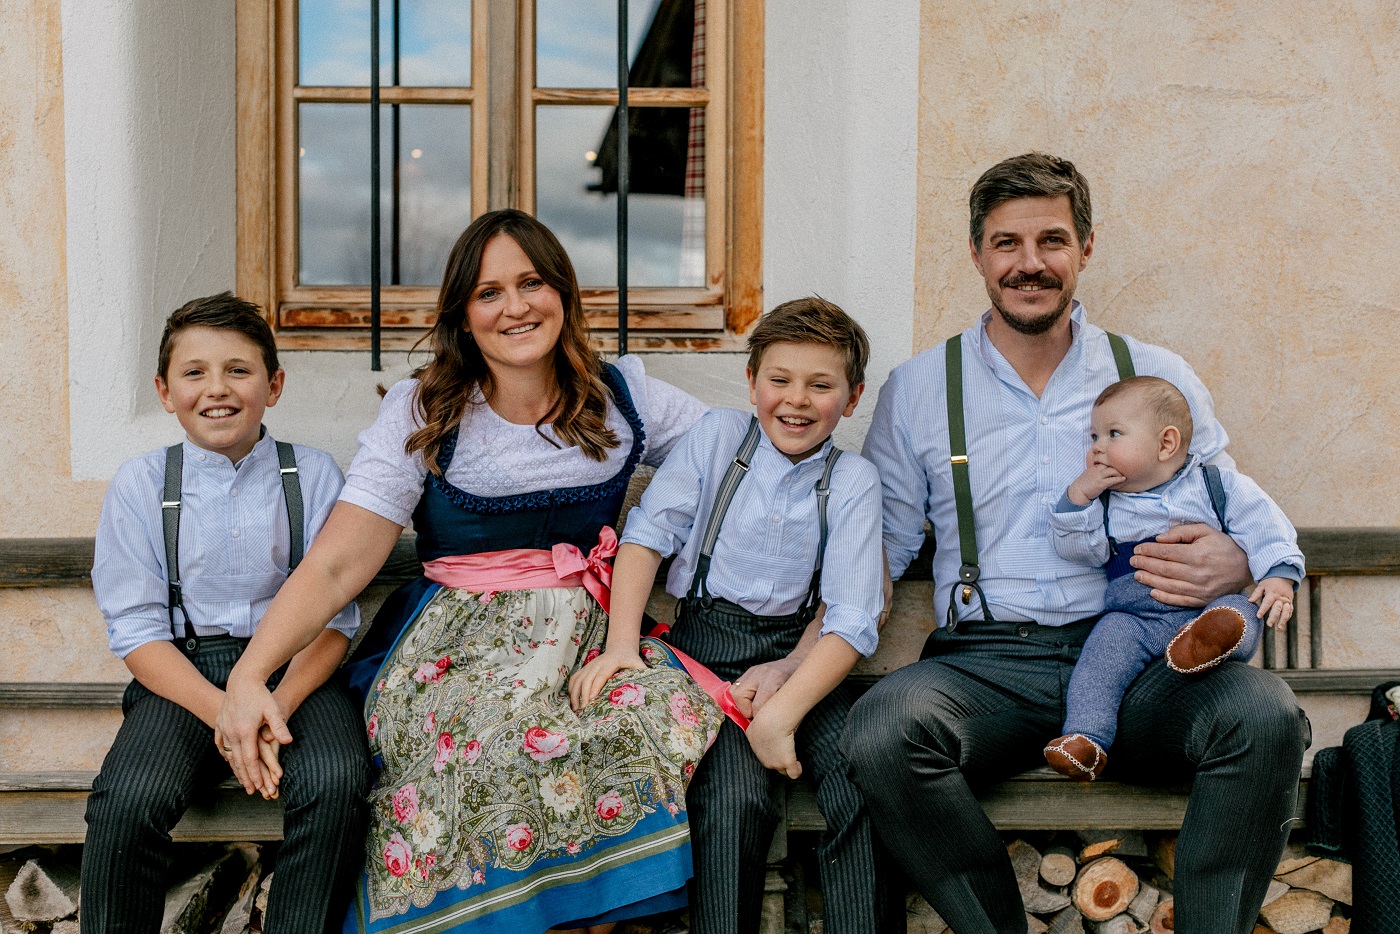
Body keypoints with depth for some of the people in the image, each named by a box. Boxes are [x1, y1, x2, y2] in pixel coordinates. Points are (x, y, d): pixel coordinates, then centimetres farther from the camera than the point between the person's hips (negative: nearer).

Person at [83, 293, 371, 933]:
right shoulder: (140, 484, 3)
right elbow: (136, 631, -2)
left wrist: (275, 707, -19)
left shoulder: (314, 475, 3)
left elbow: (332, 619, 0)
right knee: (128, 800, -28)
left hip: (294, 666, 0)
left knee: (337, 782, -30)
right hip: (182, 671, 0)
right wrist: (223, 712, -18)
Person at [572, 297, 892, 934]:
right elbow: (648, 534, -2)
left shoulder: (853, 482, 0)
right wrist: (621, 643, -17)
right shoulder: (717, 438, 4)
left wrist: (781, 711, -21)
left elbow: (852, 619, -9)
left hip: (797, 649, 1)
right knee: (735, 798, -26)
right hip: (709, 643, -1)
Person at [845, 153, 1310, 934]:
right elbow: (872, 555, 11)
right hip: (985, 661, 0)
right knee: (882, 729, -32)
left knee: (1265, 715, -31)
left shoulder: (1158, 377, 13)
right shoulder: (918, 389, 12)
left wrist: (1235, 564, -10)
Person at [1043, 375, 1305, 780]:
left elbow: (1263, 528, 6)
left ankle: (1209, 643, -62)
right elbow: (1074, 547, 5)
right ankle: (1085, 739, -35)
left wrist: (1279, 577, -9)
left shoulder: (1216, 485, 10)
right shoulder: (1104, 503, 16)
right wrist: (1079, 494, -6)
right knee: (1109, 639, -27)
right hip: (1135, 617, 1)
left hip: (1208, 602, 0)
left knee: (1239, 613, -30)